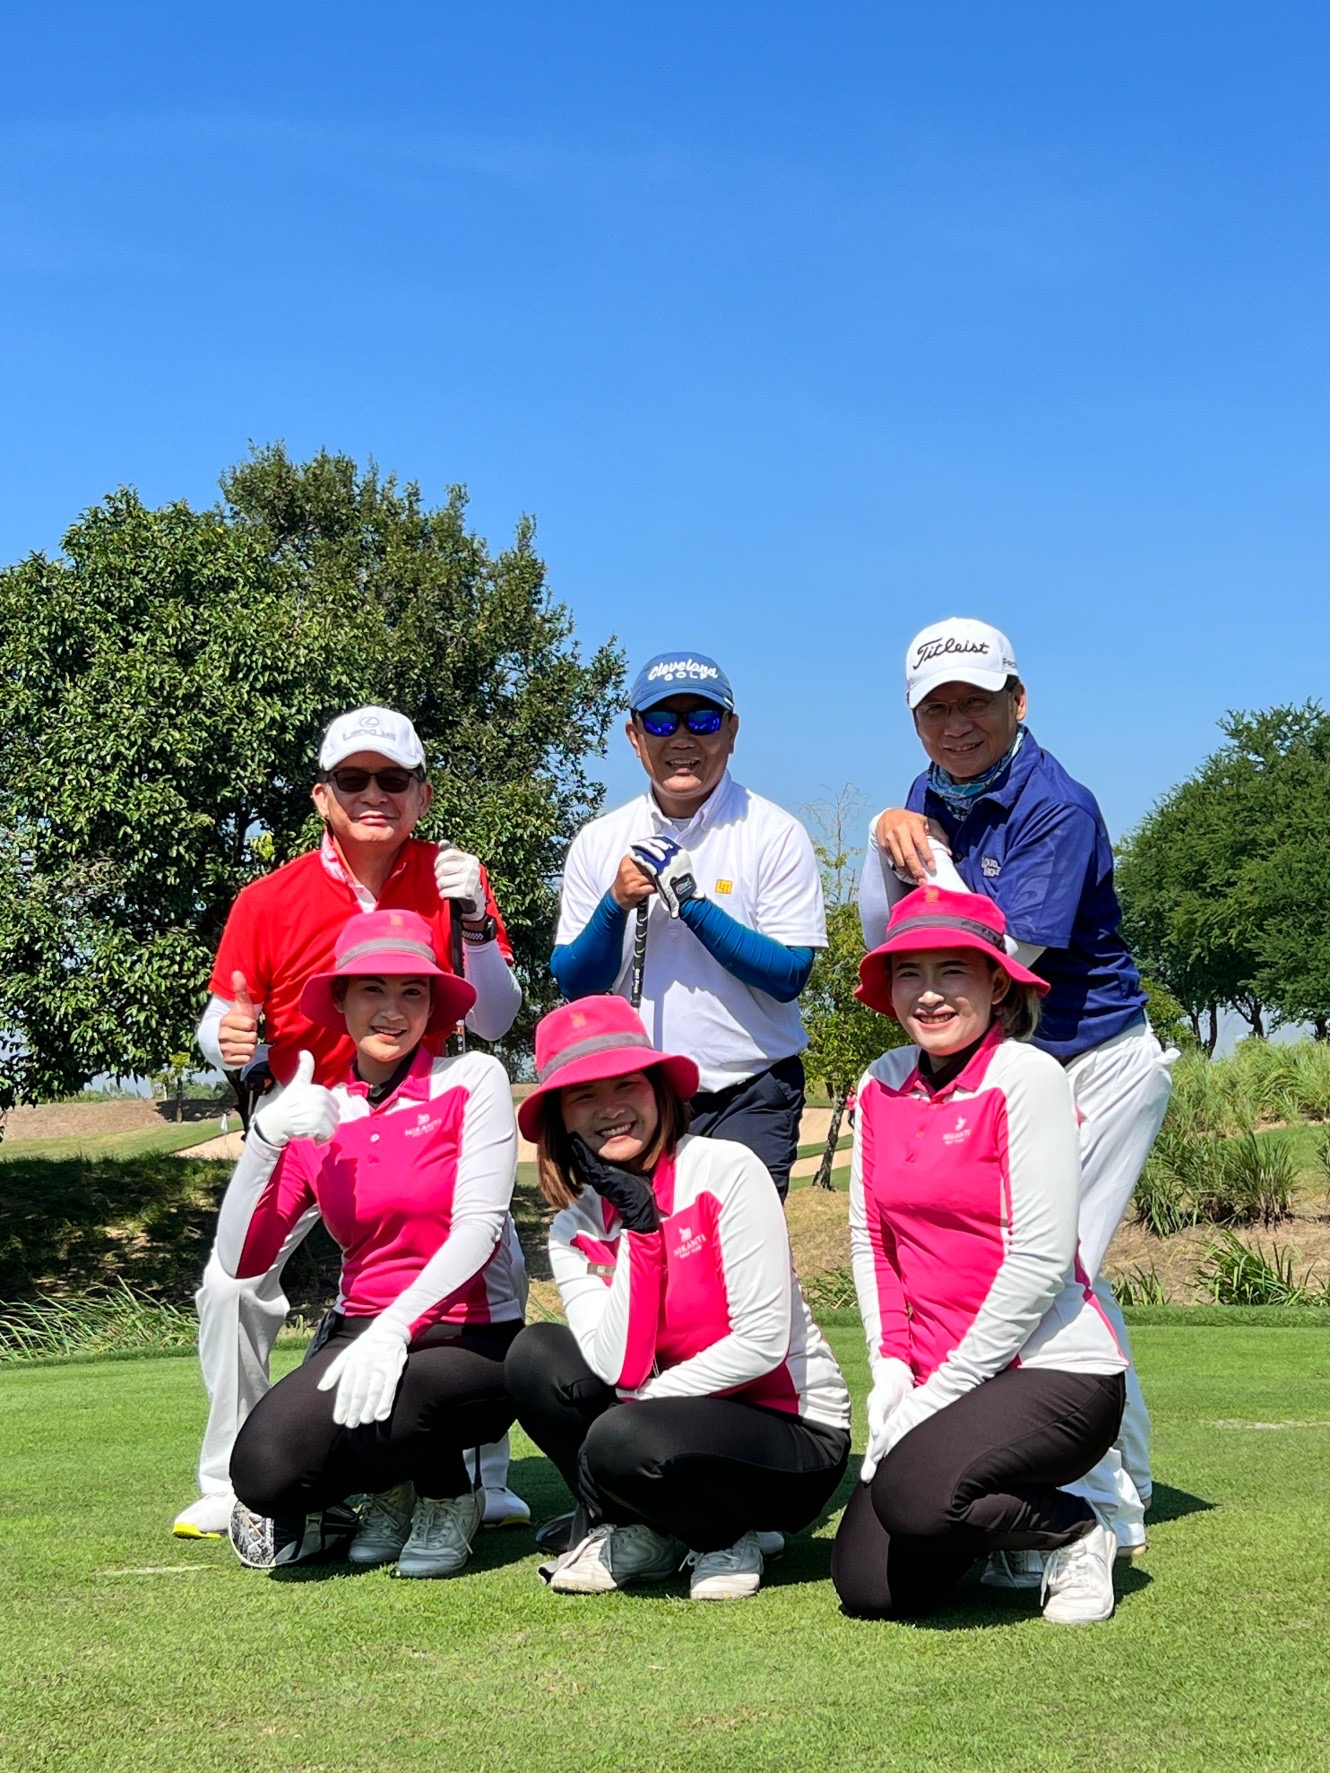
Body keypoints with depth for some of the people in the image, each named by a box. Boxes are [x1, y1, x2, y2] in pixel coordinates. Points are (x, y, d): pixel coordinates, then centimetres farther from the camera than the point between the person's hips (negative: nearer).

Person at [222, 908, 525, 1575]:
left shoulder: (471, 1080, -3)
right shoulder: (316, 1118, 7)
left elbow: (479, 1225, -14)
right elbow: (239, 1261, -1)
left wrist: (394, 1330, -27)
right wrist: (265, 1137, -14)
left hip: (471, 1341, -4)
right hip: (360, 1331, 4)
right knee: (262, 1465, -24)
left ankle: (447, 1495, 2)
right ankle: (394, 1490, 10)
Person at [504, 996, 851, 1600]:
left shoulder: (726, 1171, -15)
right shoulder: (574, 1231, 0)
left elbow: (763, 1341, -19)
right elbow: (617, 1369, -15)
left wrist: (640, 1405, -14)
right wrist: (638, 1226, -17)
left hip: (800, 1438, -5)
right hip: (679, 1418, 5)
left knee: (623, 1442, -32)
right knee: (536, 1355, -14)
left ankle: (724, 1539, 0)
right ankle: (636, 1534, 2)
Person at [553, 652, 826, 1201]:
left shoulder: (775, 836, -2)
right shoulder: (599, 842, 7)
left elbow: (790, 975, -9)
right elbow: (573, 984, 6)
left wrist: (691, 903, -17)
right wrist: (615, 905, -12)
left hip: (749, 1098, -2)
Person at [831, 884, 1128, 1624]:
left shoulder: (1027, 1077, -13)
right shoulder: (883, 1085, 6)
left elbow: (1040, 1259, -17)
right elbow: (870, 1238, 9)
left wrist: (940, 1392, -16)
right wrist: (893, 1372, -4)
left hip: (1054, 1372, -6)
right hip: (932, 1379, 6)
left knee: (914, 1494, -30)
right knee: (872, 1588, -5)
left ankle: (1075, 1532, 1)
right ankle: (1001, 1513, 25)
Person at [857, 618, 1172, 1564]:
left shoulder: (1056, 806, -20)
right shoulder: (931, 796, 4)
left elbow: (998, 955, -27)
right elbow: (886, 942, 4)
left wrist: (931, 857, -18)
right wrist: (886, 839, -11)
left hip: (1101, 1066, -8)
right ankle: (1120, 1500, 29)